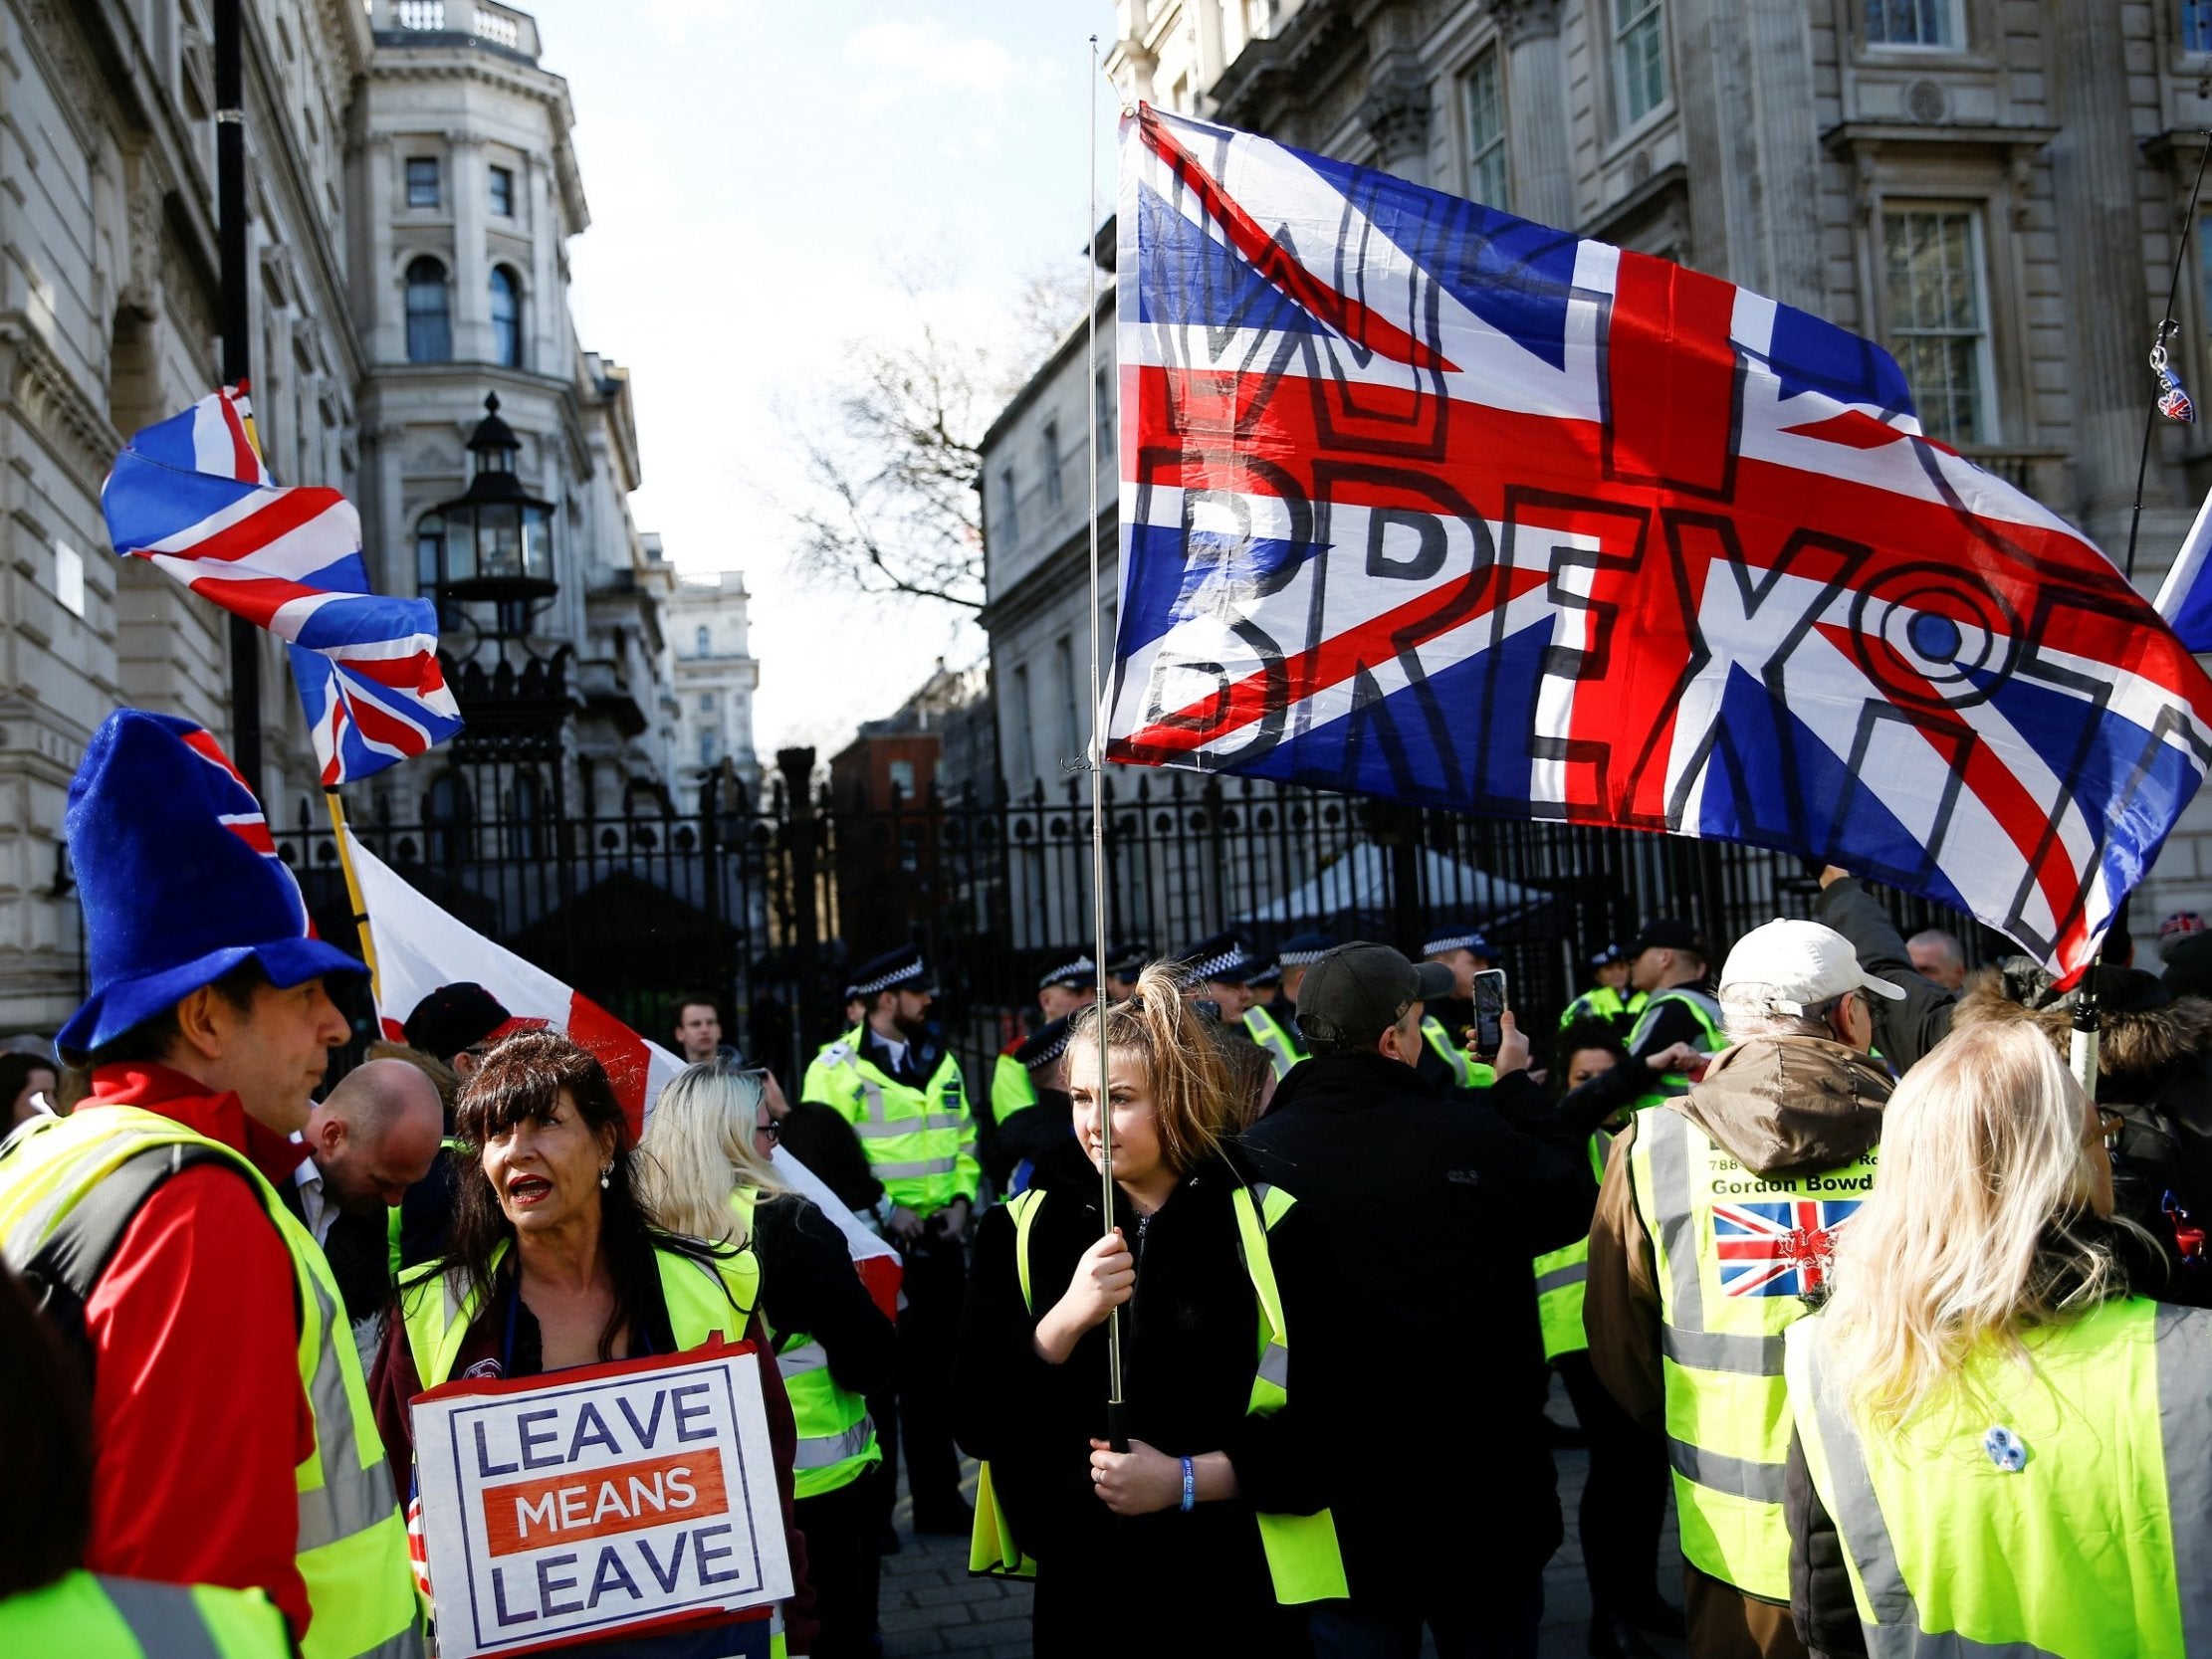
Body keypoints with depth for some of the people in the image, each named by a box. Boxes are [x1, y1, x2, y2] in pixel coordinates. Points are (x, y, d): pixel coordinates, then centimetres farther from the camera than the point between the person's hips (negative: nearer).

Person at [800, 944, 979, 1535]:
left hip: (939, 1240, 6)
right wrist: (882, 1209, -17)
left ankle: (938, 1501, 22)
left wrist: (963, 1198, 1)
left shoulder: (939, 1060, 12)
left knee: (932, 1375, 12)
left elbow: (963, 1138, 16)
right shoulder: (837, 1068, -8)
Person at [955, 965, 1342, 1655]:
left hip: (1237, 1589, -2)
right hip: (1079, 1586, 2)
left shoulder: (1269, 1224, -6)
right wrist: (1064, 1319, -21)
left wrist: (1185, 1479, -17)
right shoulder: (1024, 1229, 0)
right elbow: (978, 1422, -7)